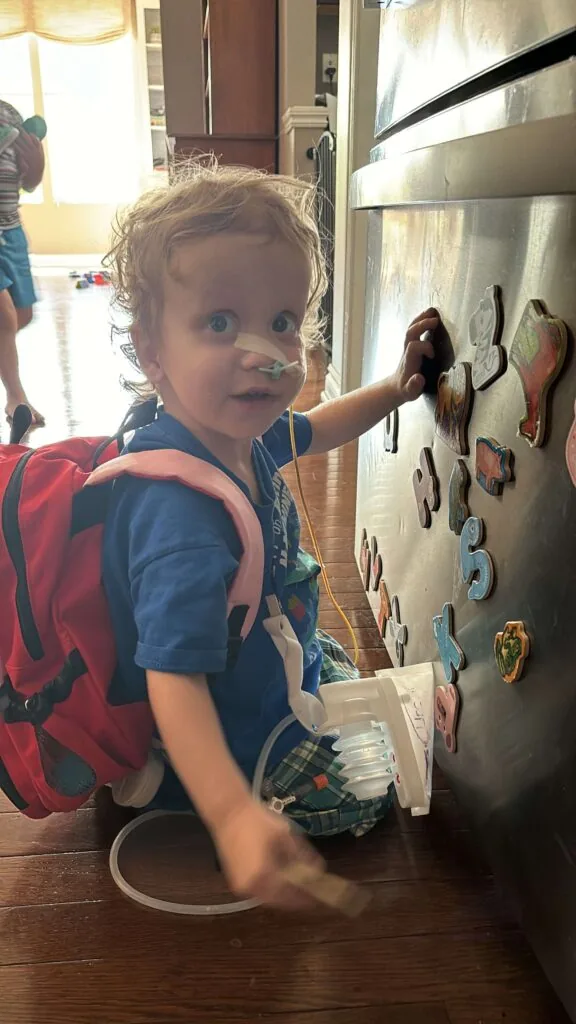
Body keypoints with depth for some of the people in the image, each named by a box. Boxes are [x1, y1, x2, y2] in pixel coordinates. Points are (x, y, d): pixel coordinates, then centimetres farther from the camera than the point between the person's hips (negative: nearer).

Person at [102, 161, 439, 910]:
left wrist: (396, 388, 5)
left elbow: (312, 431, 11)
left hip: (279, 663, 9)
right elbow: (174, 679, -44)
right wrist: (233, 815, -54)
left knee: (349, 678, 33)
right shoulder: (182, 511, -43)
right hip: (230, 736, -8)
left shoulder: (242, 431, -13)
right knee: (376, 786, 10)